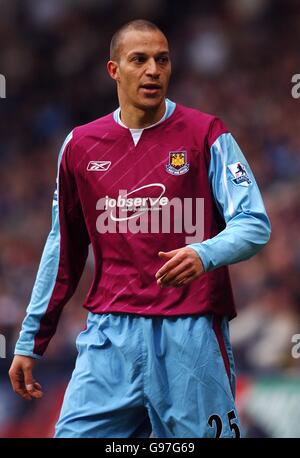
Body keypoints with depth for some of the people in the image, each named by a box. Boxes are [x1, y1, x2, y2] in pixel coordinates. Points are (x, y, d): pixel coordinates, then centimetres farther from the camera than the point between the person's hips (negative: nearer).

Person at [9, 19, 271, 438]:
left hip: (191, 334, -2)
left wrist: (203, 254, -26)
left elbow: (254, 225, -5)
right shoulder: (80, 145, 11)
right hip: (110, 334, 3)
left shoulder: (206, 135, 1)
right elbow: (63, 250, 17)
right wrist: (30, 342, 17)